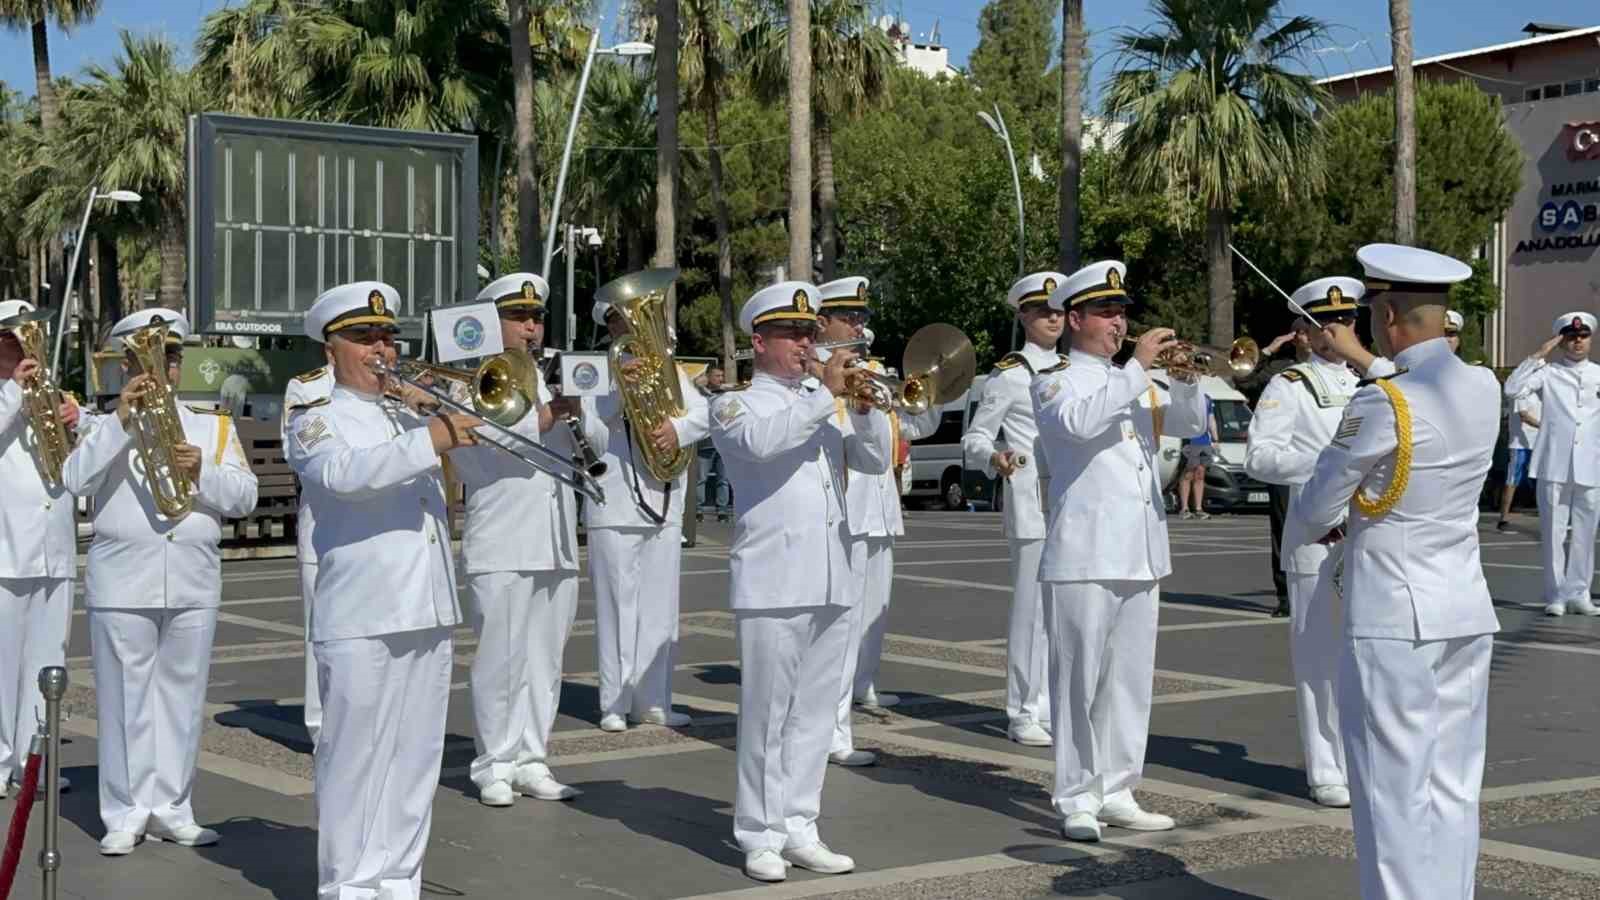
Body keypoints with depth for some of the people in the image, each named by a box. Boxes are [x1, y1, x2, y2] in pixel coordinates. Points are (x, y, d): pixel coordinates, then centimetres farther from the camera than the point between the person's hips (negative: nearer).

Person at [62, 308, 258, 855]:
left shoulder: (214, 426, 14)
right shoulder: (105, 425, 8)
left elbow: (244, 497, 4)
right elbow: (74, 480, -11)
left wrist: (202, 471, -14)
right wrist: (121, 421, -18)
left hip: (193, 584, 2)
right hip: (123, 584, -2)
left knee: (181, 696, 5)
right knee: (125, 698, 0)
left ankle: (170, 809, 13)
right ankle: (126, 814, 8)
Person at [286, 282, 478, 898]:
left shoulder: (411, 414, 21)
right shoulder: (316, 421, 1)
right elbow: (343, 472, -20)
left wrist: (448, 415, 0)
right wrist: (429, 442, -28)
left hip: (428, 613, 6)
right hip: (360, 617, -6)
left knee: (415, 759, 9)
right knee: (355, 758, -2)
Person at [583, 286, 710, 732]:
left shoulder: (669, 368, 14)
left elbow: (703, 414, 5)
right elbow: (589, 427, -12)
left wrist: (679, 427, -15)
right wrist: (619, 387, -25)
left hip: (665, 503, 5)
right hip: (614, 506, -5)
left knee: (660, 606, 8)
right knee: (618, 603, -3)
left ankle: (653, 700, 15)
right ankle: (615, 703, 2)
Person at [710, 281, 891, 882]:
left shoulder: (825, 408, 20)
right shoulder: (737, 405, 2)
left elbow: (876, 460, 10)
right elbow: (762, 440, -20)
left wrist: (861, 403, -6)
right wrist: (826, 392, -18)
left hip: (832, 583, 6)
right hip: (774, 583, -6)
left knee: (814, 713, 8)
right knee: (768, 713, -3)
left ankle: (799, 829, 15)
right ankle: (760, 837, 4)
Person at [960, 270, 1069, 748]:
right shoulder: (1009, 374, -4)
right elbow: (973, 438, -5)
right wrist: (994, 459, -25)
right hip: (1031, 502, -6)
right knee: (1032, 606, -6)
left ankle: (1053, 704, 16)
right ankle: (1023, 713, 0)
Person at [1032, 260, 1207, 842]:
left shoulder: (1134, 384, 19)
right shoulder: (1056, 381, -1)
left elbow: (1189, 424, 17)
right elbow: (1080, 420, -22)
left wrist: (1185, 378, -2)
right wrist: (1137, 367, -21)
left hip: (1141, 554, 7)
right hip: (1086, 555, -6)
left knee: (1131, 679, 9)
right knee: (1080, 679, -4)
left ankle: (1117, 793, 16)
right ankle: (1076, 800, 2)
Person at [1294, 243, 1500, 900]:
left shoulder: (1377, 406, -18)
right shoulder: (1483, 388, 3)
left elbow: (1313, 510, -7)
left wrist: (1311, 528, 16)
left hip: (1394, 622, -7)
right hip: (1468, 616, 7)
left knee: (1395, 791, -1)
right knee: (1453, 786, 12)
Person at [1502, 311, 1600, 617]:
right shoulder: (1547, 373, 2)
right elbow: (1512, 389, -13)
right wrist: (1538, 356, -12)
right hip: (1554, 466, -2)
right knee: (1553, 533, 1)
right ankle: (1556, 595, 9)